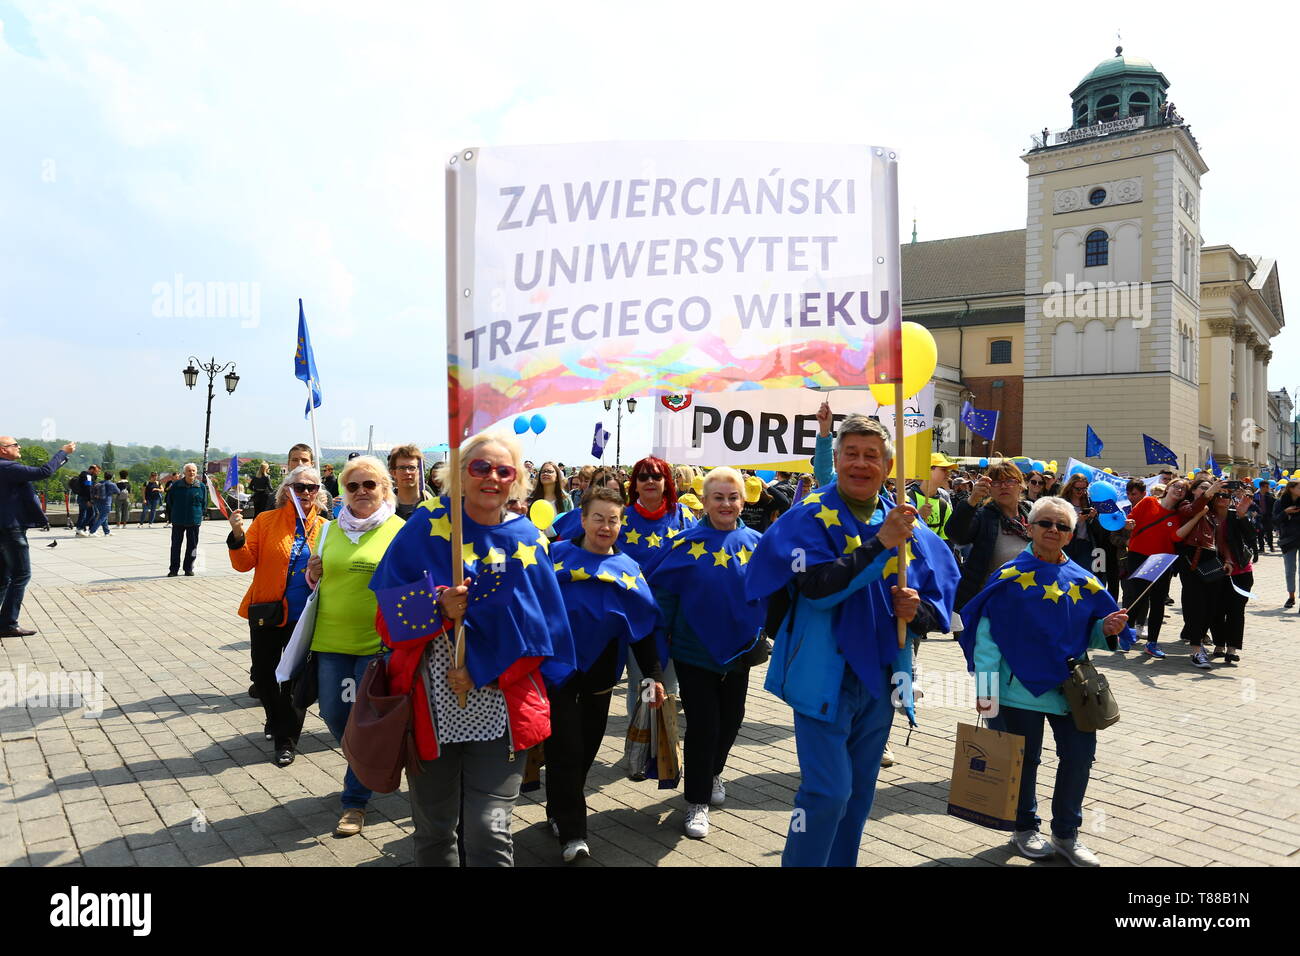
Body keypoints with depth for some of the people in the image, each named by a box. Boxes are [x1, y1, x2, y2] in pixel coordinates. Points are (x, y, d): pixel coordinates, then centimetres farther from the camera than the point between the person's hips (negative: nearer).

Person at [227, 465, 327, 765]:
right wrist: (238, 536, -21)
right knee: (263, 674, 10)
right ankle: (280, 723, 35)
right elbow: (244, 563, -5)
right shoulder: (266, 520, -1)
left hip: (304, 616, 0)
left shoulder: (324, 527, 2)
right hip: (267, 613, 0)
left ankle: (285, 739, 22)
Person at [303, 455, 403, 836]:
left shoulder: (399, 530, -4)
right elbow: (314, 582, 19)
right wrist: (312, 574, -2)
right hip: (331, 639, 4)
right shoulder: (331, 529, 9)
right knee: (334, 714, 13)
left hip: (378, 643, -4)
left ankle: (355, 801, 18)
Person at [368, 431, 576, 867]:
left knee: (490, 832, -4)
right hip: (430, 705, 1)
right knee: (433, 833, 14)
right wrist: (438, 607, -22)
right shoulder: (426, 525, -1)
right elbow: (389, 608, -3)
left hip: (498, 708, 0)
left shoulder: (526, 541, 1)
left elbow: (536, 629, -1)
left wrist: (481, 670, -13)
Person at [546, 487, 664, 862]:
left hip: (600, 674, 4)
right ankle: (571, 831, 7)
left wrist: (654, 674, 6)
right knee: (565, 751, -3)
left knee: (586, 750, 15)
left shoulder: (628, 568, 5)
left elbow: (645, 625, 8)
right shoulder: (556, 555, -5)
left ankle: (560, 811, 35)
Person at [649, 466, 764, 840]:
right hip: (694, 651, -4)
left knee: (730, 719, 18)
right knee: (702, 724, -1)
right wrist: (664, 636, -9)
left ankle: (713, 773, 46)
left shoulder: (755, 542, -3)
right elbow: (662, 588, -9)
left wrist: (760, 632, 4)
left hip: (738, 651, 4)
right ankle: (697, 802, 16)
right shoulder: (688, 542, -12)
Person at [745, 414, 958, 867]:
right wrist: (881, 543, -27)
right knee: (828, 791, -7)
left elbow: (939, 606, 7)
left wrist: (917, 609, -16)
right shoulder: (809, 517, -10)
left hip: (880, 677, 5)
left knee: (858, 793, 17)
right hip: (824, 675, -5)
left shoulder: (907, 526, 4)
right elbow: (817, 586, -25)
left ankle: (841, 862, 36)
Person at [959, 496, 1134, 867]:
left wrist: (1108, 630, -9)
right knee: (1023, 759, 7)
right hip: (1020, 686, -4)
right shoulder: (1010, 577, -7)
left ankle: (1066, 833, 28)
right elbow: (987, 632, -11)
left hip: (1070, 686, 4)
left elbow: (1090, 635, 15)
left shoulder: (1083, 582, 6)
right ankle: (1024, 829, 31)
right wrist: (986, 687, -16)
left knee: (1080, 756, 6)